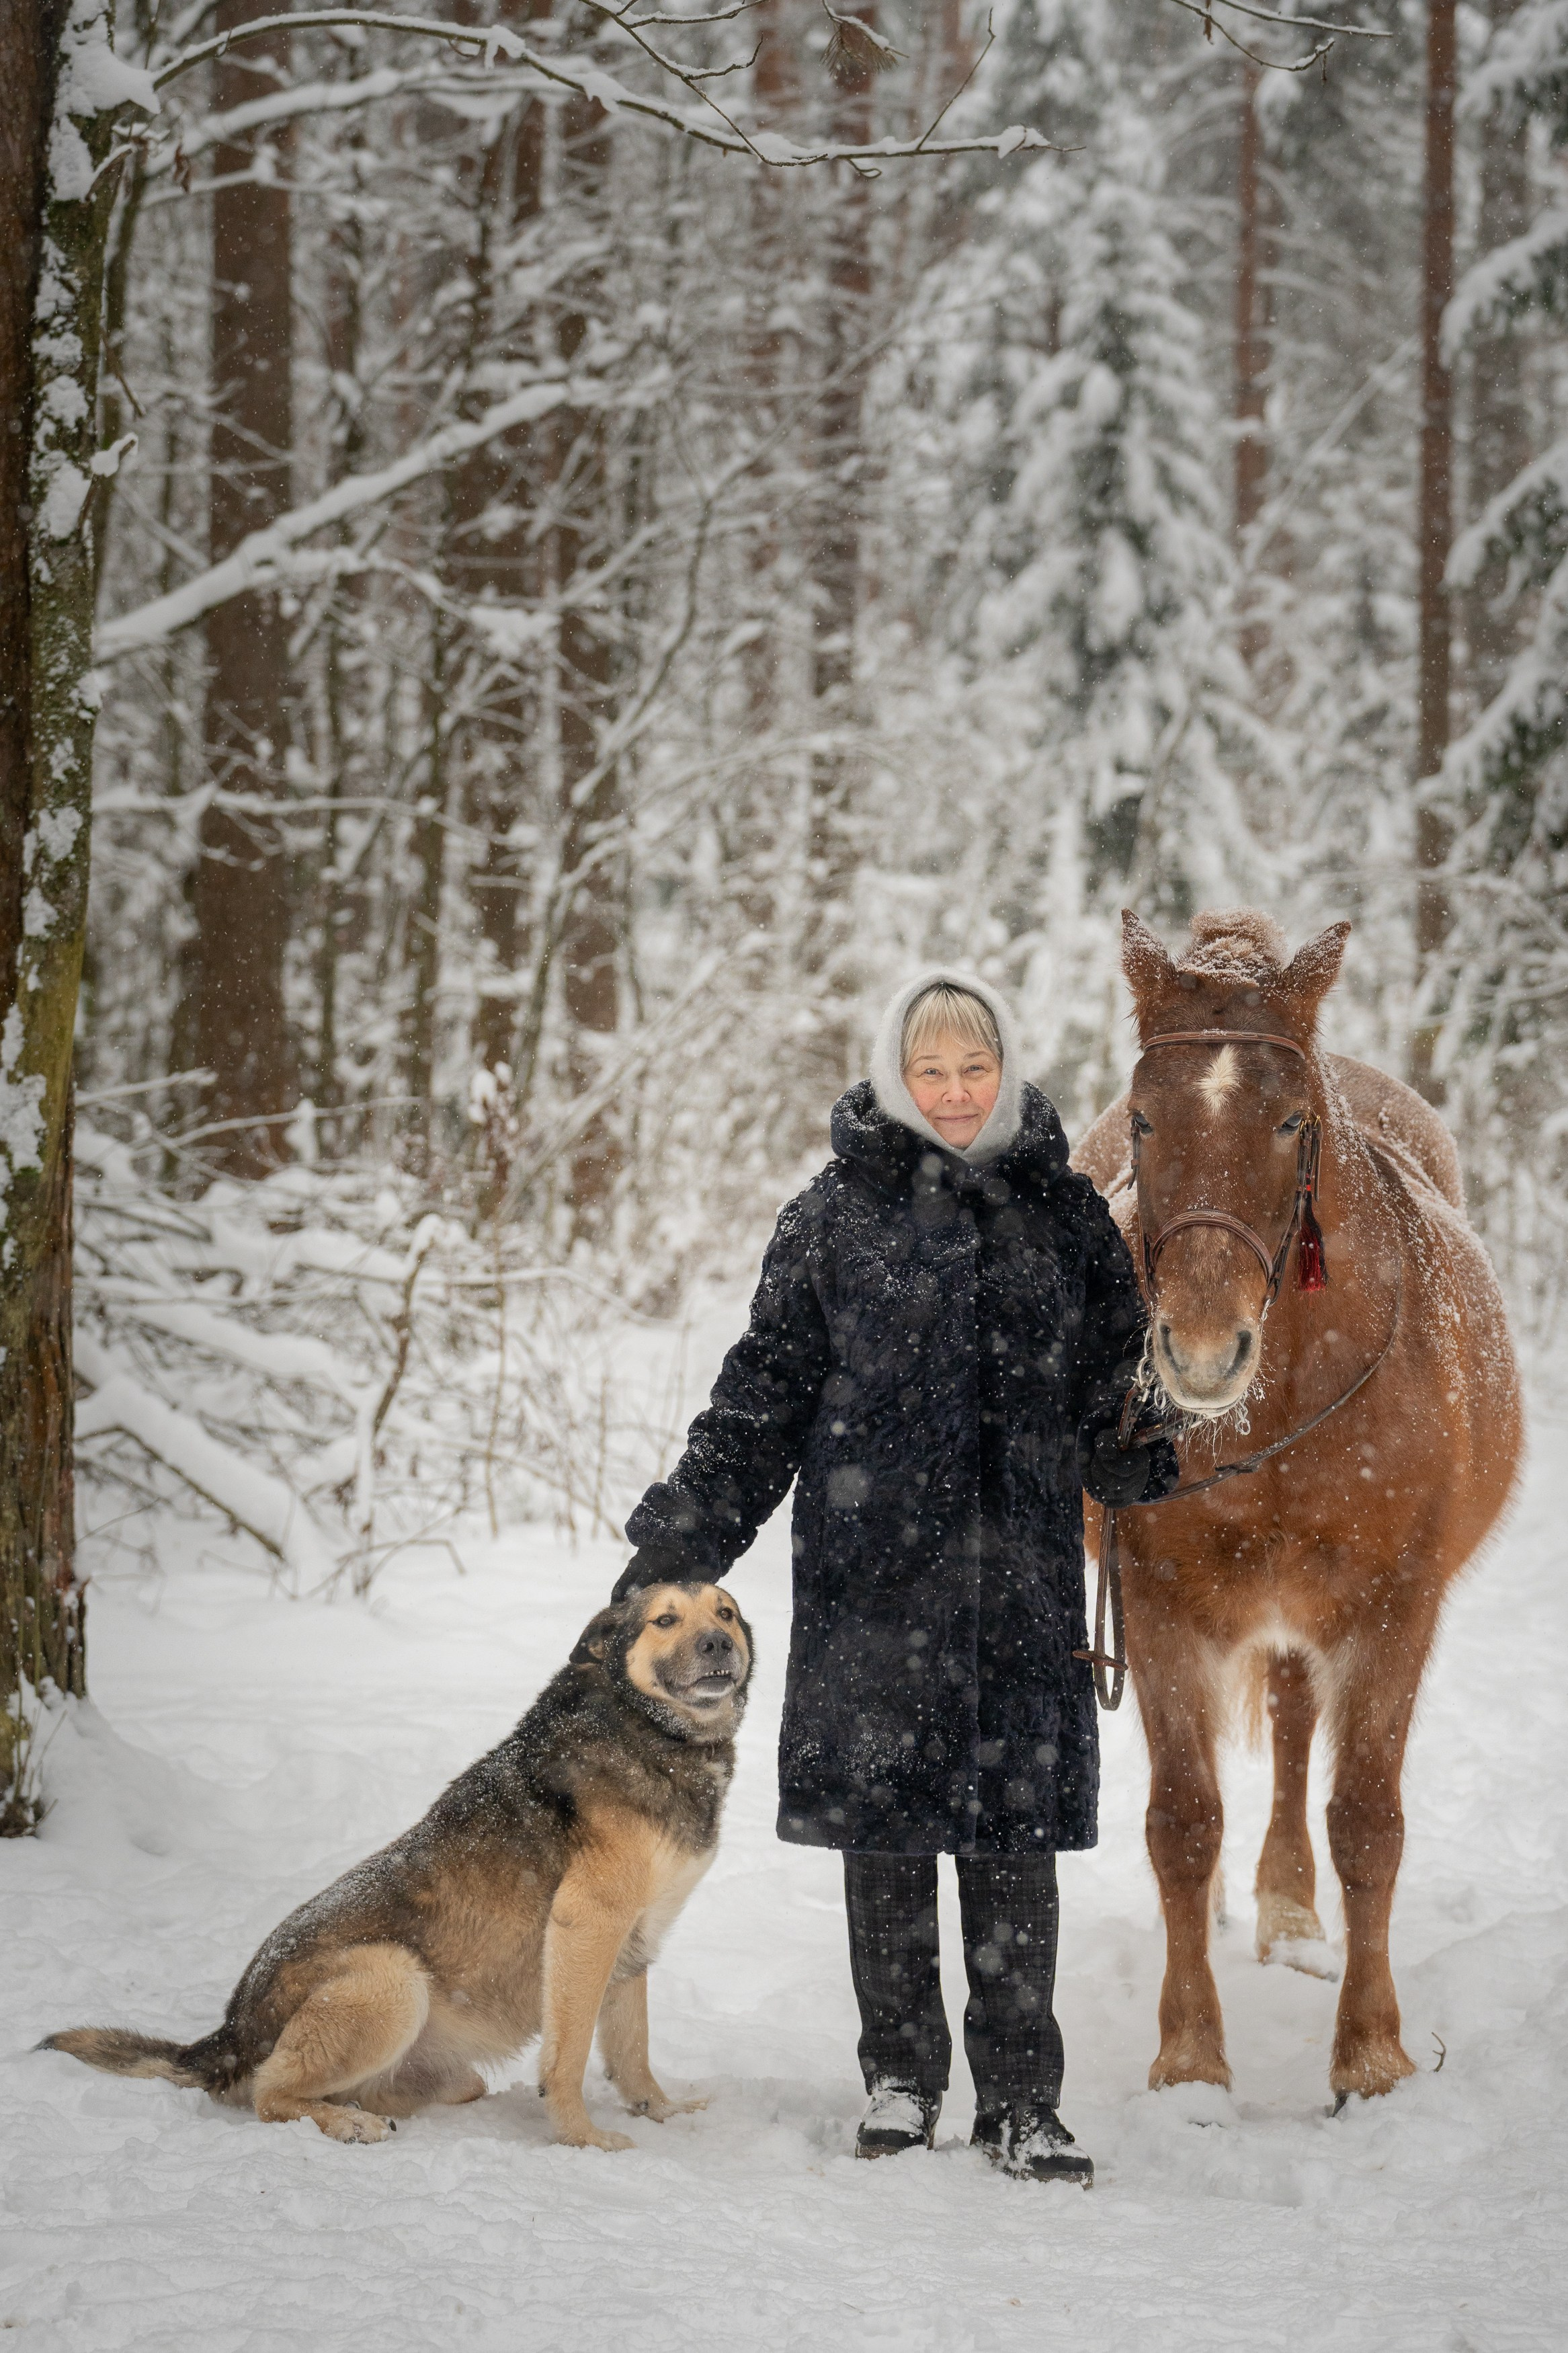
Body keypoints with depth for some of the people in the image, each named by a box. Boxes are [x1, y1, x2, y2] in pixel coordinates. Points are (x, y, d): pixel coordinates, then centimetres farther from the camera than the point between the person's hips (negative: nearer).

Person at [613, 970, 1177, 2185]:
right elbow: (762, 1394, 5)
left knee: (1015, 1832, 1)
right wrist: (680, 1541, 0)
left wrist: (1153, 1451, -10)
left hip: (1024, 1570, 1)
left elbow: (1115, 1393, 12)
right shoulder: (838, 1214, 2)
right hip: (874, 1569, -1)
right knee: (885, 1822, 5)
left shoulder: (1066, 1212, 8)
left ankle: (1022, 2102, 8)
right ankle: (901, 2076, 19)